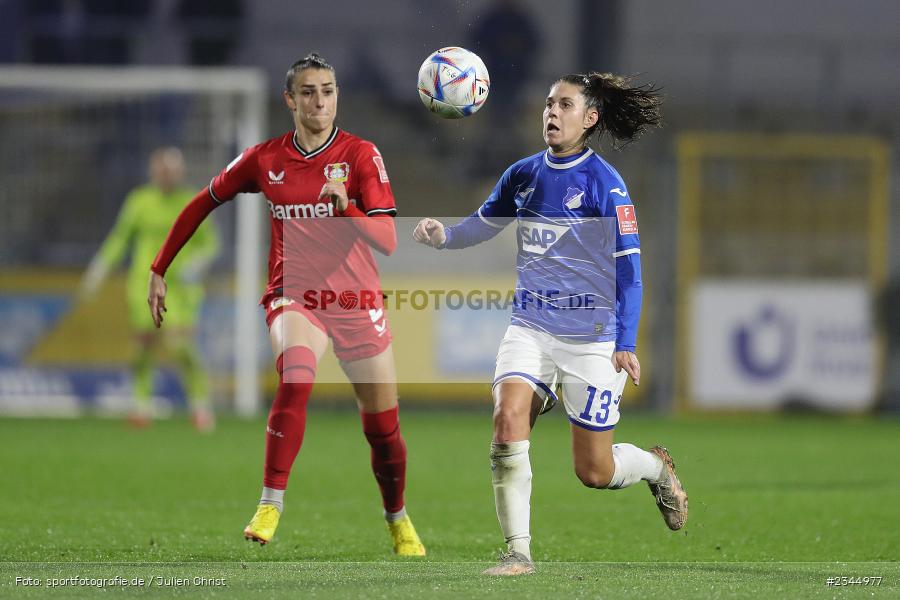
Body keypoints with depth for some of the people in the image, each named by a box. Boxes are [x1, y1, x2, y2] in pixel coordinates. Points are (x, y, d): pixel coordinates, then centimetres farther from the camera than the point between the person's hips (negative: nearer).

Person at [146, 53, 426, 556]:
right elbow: (203, 204, 14)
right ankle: (271, 505, -29)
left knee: (384, 429, 5)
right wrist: (160, 270, 14)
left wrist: (345, 207, -31)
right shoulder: (264, 160, 0)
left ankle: (398, 520, 32)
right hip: (294, 296, -1)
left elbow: (387, 241, -14)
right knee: (296, 379, -33)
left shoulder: (361, 155, -6)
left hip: (357, 302, 1)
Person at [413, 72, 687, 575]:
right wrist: (443, 236, -7)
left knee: (594, 471, 1)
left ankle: (657, 467, 36)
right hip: (531, 325, 4)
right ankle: (518, 551, -16)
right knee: (508, 414, -22)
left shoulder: (604, 183, -11)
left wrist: (626, 344, -17)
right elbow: (482, 226, 16)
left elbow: (629, 266, -11)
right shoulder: (524, 174, 3)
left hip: (591, 337, -4)